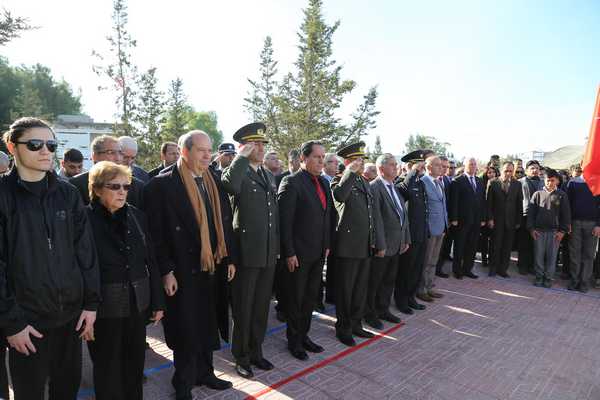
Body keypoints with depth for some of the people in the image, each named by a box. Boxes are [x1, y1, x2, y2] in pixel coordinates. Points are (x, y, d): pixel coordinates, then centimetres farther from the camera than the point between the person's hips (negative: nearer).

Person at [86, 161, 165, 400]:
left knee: (135, 365, 16)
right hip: (104, 310, -4)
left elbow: (150, 261, 8)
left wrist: (157, 301, 9)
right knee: (108, 371, 13)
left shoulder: (136, 216, 4)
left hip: (137, 305, 4)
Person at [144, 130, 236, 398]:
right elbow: (157, 232, -12)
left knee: (207, 324, 19)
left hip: (212, 266, 5)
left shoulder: (214, 181, 5)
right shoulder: (163, 183, -11)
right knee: (186, 330, 10)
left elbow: (224, 222, 9)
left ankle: (204, 372, 39)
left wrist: (230, 258, 8)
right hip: (183, 270, -5)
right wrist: (166, 271, -14)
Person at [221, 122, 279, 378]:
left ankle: (256, 351, 33)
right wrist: (242, 156, -22)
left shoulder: (269, 176, 13)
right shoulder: (238, 173, -8)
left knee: (261, 306, 17)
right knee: (243, 308, 8)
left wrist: (277, 246, 16)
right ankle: (241, 357, 25)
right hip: (246, 253, -6)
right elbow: (229, 184, -35)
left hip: (269, 253, 7)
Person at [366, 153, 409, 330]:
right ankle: (369, 313, 23)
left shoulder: (396, 188, 12)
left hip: (397, 245, 8)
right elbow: (376, 219, -19)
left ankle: (383, 310, 35)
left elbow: (404, 214, 14)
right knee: (374, 281, 7)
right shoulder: (373, 187, -15)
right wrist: (380, 246, -19)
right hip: (382, 245, -8)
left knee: (389, 280, 19)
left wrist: (406, 239, 11)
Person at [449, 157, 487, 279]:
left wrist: (483, 218, 7)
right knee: (459, 246, 6)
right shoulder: (458, 181, -6)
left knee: (472, 247, 9)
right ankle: (457, 270, 18)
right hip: (462, 220, -5)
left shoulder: (480, 182, 12)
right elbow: (454, 201, -9)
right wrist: (453, 218, -13)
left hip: (476, 221, 5)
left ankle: (467, 269, 21)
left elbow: (483, 201, 12)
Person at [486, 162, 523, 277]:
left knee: (507, 246, 6)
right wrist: (490, 218, -8)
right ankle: (493, 268, 18)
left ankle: (503, 269, 17)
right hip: (496, 220, -2)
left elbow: (519, 204, 5)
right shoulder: (493, 183, -1)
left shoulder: (517, 184, 5)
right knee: (496, 245, 5)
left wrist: (518, 220, 1)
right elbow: (489, 202, -3)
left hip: (511, 221, 2)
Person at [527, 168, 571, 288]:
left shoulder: (562, 195, 3)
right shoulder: (537, 194, 4)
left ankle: (548, 278, 15)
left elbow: (566, 214, 3)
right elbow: (531, 212, 5)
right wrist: (531, 228, -2)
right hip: (539, 230, 1)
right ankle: (539, 277, 15)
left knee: (551, 256, 5)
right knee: (539, 255, 5)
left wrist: (563, 231, -2)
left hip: (555, 232, -1)